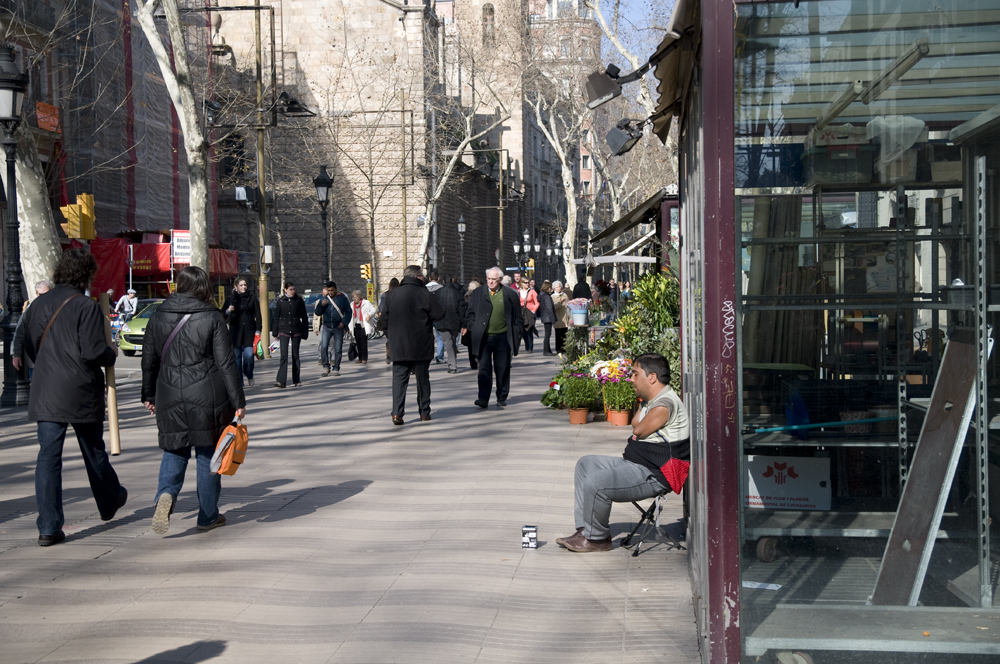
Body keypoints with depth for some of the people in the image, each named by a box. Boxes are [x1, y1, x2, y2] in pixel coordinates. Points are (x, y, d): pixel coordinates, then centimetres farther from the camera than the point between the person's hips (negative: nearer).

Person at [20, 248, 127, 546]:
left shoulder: (38, 304, 6)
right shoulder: (86, 307, -13)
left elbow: (30, 348, 13)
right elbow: (93, 352, -19)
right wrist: (112, 354, 1)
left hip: (45, 394, 4)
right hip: (81, 394, -4)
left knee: (48, 455, 1)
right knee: (94, 451, 16)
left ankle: (49, 527, -3)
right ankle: (109, 502, 38)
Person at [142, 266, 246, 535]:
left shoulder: (158, 317, 4)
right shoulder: (212, 318, -6)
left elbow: (149, 360, 11)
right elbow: (226, 364, -7)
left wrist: (148, 395, 22)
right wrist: (238, 401, -3)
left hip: (169, 396, 3)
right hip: (207, 396, -2)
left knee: (174, 450, 13)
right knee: (208, 453, 9)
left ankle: (165, 494, -16)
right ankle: (208, 516, 16)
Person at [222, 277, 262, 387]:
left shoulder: (252, 297, 5)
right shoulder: (231, 298, 5)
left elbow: (257, 315, 5)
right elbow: (223, 315, 7)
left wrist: (258, 331, -3)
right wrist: (228, 311, -15)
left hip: (249, 330, -1)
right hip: (235, 331, 1)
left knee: (249, 355, -12)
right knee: (237, 356, 1)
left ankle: (249, 375, 15)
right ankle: (239, 381, 10)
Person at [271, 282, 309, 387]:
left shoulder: (299, 301, 2)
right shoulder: (281, 301, 4)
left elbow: (304, 317, 5)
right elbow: (276, 317, 9)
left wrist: (305, 333, 2)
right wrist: (275, 332, 7)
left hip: (296, 331, 1)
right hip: (283, 331, -1)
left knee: (295, 355, 7)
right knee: (284, 355, -10)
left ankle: (296, 380, 17)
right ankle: (280, 381, -16)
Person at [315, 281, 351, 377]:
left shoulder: (342, 298, 1)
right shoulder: (324, 299, 8)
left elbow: (348, 312, 3)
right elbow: (317, 313, 8)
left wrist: (344, 322, -10)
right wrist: (321, 305, -12)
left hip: (338, 327, -1)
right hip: (326, 327, 1)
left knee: (338, 349, 2)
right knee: (323, 347, -12)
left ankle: (336, 369, 11)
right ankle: (325, 367, -1)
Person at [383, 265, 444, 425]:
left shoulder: (391, 295, 0)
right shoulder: (425, 295, -12)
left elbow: (386, 313, 13)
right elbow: (439, 314, -9)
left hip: (398, 345, 2)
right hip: (421, 346, -2)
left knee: (399, 377, 3)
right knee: (422, 378, 11)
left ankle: (397, 412, -11)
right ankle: (424, 412, 17)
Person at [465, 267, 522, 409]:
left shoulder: (510, 294, 4)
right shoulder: (477, 293, 7)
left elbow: (518, 317, 8)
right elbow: (470, 314, 11)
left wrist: (515, 335, 1)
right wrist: (473, 329, -1)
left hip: (502, 338, 0)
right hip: (483, 338, 0)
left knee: (503, 370, 7)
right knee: (484, 369, -5)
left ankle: (502, 398, 18)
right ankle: (483, 399, -5)